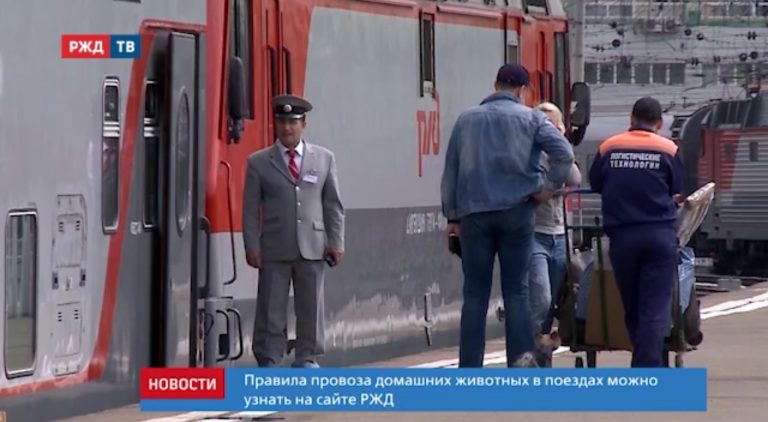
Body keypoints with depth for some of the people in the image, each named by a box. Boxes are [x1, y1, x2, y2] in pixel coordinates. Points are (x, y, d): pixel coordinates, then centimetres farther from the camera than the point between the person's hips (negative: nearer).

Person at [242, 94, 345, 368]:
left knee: (311, 307, 5)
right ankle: (268, 362, 3)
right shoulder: (258, 163, 5)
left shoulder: (324, 159, 10)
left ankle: (307, 359, 14)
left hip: (313, 249, 1)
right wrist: (252, 247, -6)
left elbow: (333, 204, 9)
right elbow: (250, 209, 3)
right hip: (274, 250, -1)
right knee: (271, 309, -2)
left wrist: (336, 242, 1)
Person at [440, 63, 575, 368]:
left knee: (475, 294, 4)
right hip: (516, 210, -1)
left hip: (474, 214, 1)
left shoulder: (467, 119, 9)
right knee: (516, 291, 2)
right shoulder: (530, 118, 2)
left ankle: (469, 368, 0)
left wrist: (452, 216, 13)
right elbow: (564, 153, -12)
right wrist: (551, 185, -1)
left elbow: (450, 171, 10)